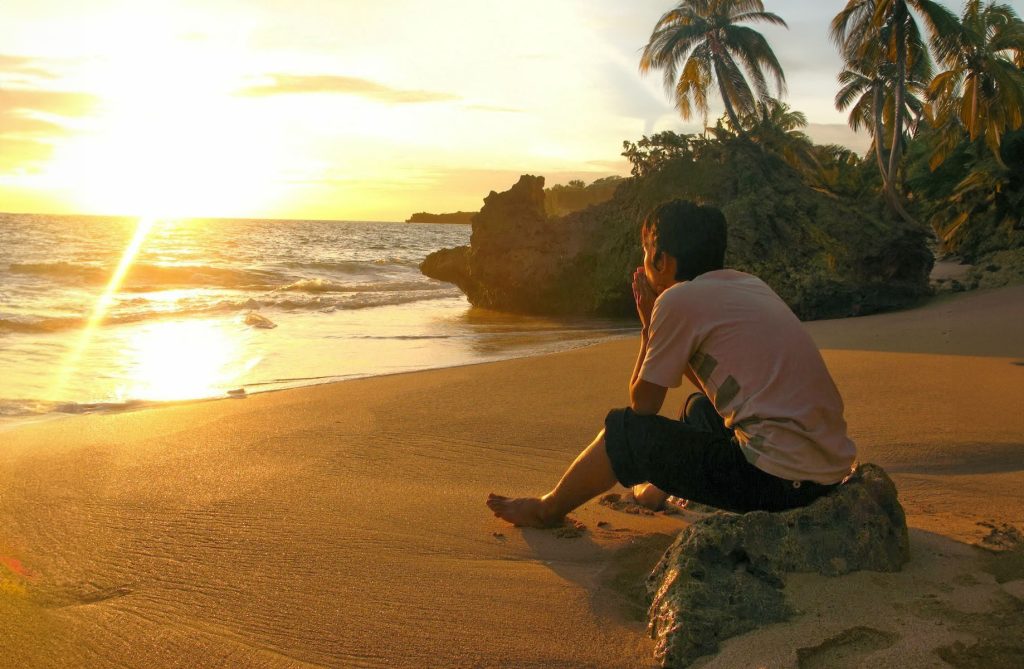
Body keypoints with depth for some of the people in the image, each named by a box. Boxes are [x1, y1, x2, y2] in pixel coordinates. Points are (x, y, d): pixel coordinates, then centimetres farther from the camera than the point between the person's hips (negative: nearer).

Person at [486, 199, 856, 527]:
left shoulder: (679, 299, -9)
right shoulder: (749, 285, 15)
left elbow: (643, 403, 2)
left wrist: (648, 326, 11)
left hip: (779, 477, -8)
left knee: (624, 430, 5)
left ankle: (548, 510, 25)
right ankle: (661, 489, 47)